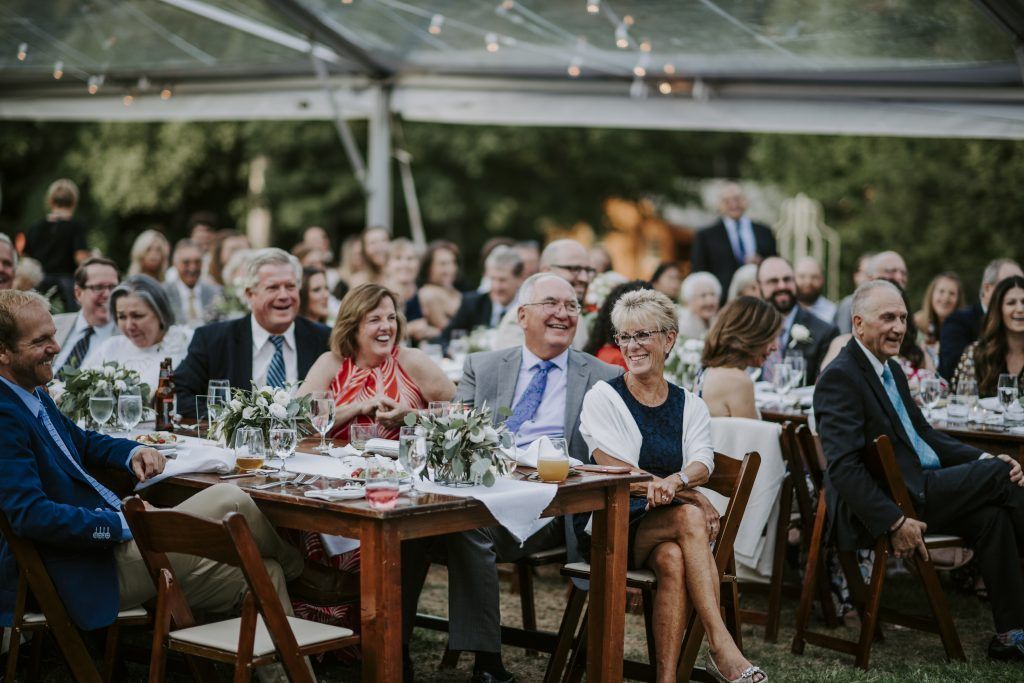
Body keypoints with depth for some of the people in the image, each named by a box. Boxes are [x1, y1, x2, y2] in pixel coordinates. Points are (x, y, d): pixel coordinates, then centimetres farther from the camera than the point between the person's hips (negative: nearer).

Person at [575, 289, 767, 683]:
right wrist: (691, 494, -21)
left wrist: (674, 482, -31)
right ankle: (723, 647, -40)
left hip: (665, 527, 3)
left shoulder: (689, 406, 13)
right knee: (689, 517, -33)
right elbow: (615, 473, -11)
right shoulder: (603, 397, 3)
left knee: (673, 558, -35)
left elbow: (703, 465, -5)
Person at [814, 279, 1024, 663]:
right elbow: (844, 468, -19)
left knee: (991, 514, -16)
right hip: (874, 510, -9)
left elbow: (923, 434, 22)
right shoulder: (840, 377, -12)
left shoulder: (891, 371, 18)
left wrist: (983, 459, 5)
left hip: (918, 493, 9)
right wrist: (894, 523, -24)